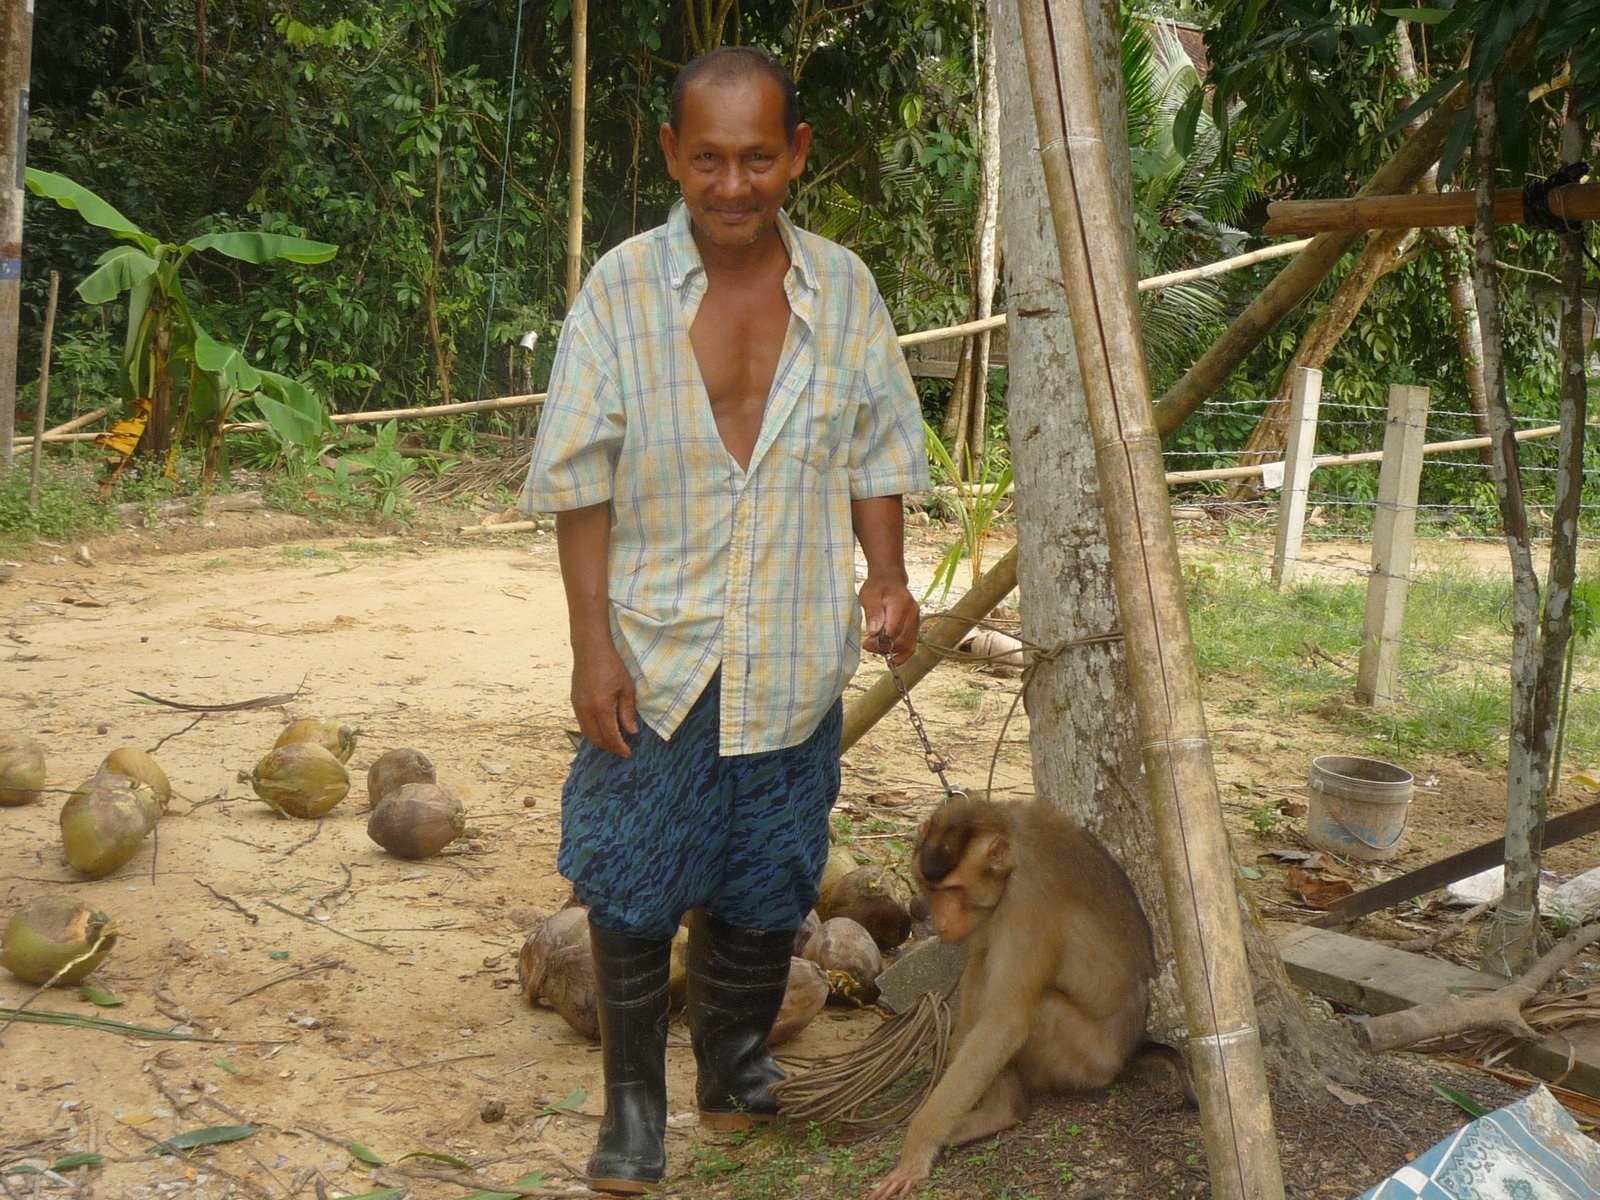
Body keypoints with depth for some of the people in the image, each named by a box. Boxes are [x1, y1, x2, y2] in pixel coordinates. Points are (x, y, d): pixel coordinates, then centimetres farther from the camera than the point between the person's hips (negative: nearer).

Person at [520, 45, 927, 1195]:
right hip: (654, 651, -2)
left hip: (793, 657, 2)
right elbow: (580, 481, -5)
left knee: (766, 885, 14)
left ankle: (736, 1069, 35)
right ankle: (633, 1101, 23)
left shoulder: (843, 289, 1)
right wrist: (593, 644, -10)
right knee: (632, 889, 5)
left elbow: (876, 454, 10)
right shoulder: (622, 287, -7)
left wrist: (888, 578, -4)